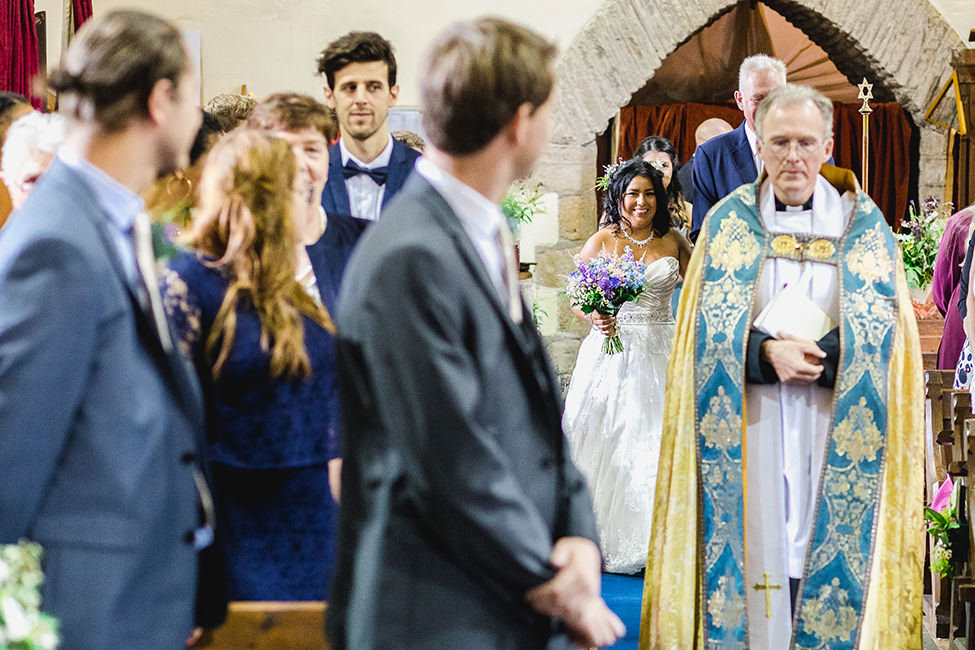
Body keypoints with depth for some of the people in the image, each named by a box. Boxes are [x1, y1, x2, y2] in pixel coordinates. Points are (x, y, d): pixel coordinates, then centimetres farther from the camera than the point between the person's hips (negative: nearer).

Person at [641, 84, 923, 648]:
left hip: (835, 431, 0)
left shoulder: (864, 225, 6)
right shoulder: (729, 222, 7)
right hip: (751, 431, 0)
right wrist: (768, 353, -16)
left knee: (828, 550, -1)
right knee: (757, 540, -2)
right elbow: (708, 328, 0)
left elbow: (883, 328, -1)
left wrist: (815, 356, -14)